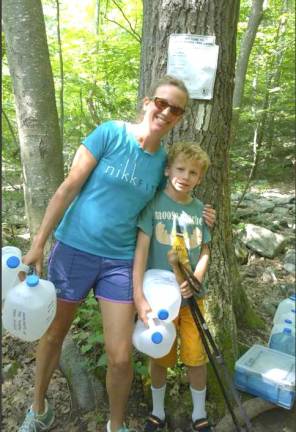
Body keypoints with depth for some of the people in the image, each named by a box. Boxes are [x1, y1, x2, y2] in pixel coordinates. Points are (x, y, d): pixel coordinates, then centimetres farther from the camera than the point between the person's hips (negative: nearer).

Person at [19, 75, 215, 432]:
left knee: (120, 358, 1)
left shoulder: (163, 160, 2)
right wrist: (38, 244, -11)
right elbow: (69, 188, -10)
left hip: (120, 261, 2)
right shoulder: (110, 133, -10)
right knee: (53, 335, 17)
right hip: (74, 249, -2)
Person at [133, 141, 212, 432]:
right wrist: (138, 296, -22)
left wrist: (195, 280, -14)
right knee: (160, 357, 13)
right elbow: (141, 249, -15)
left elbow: (204, 252, 5)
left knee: (197, 358, 12)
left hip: (191, 297, 3)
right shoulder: (154, 203, -11)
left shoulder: (199, 208, 1)